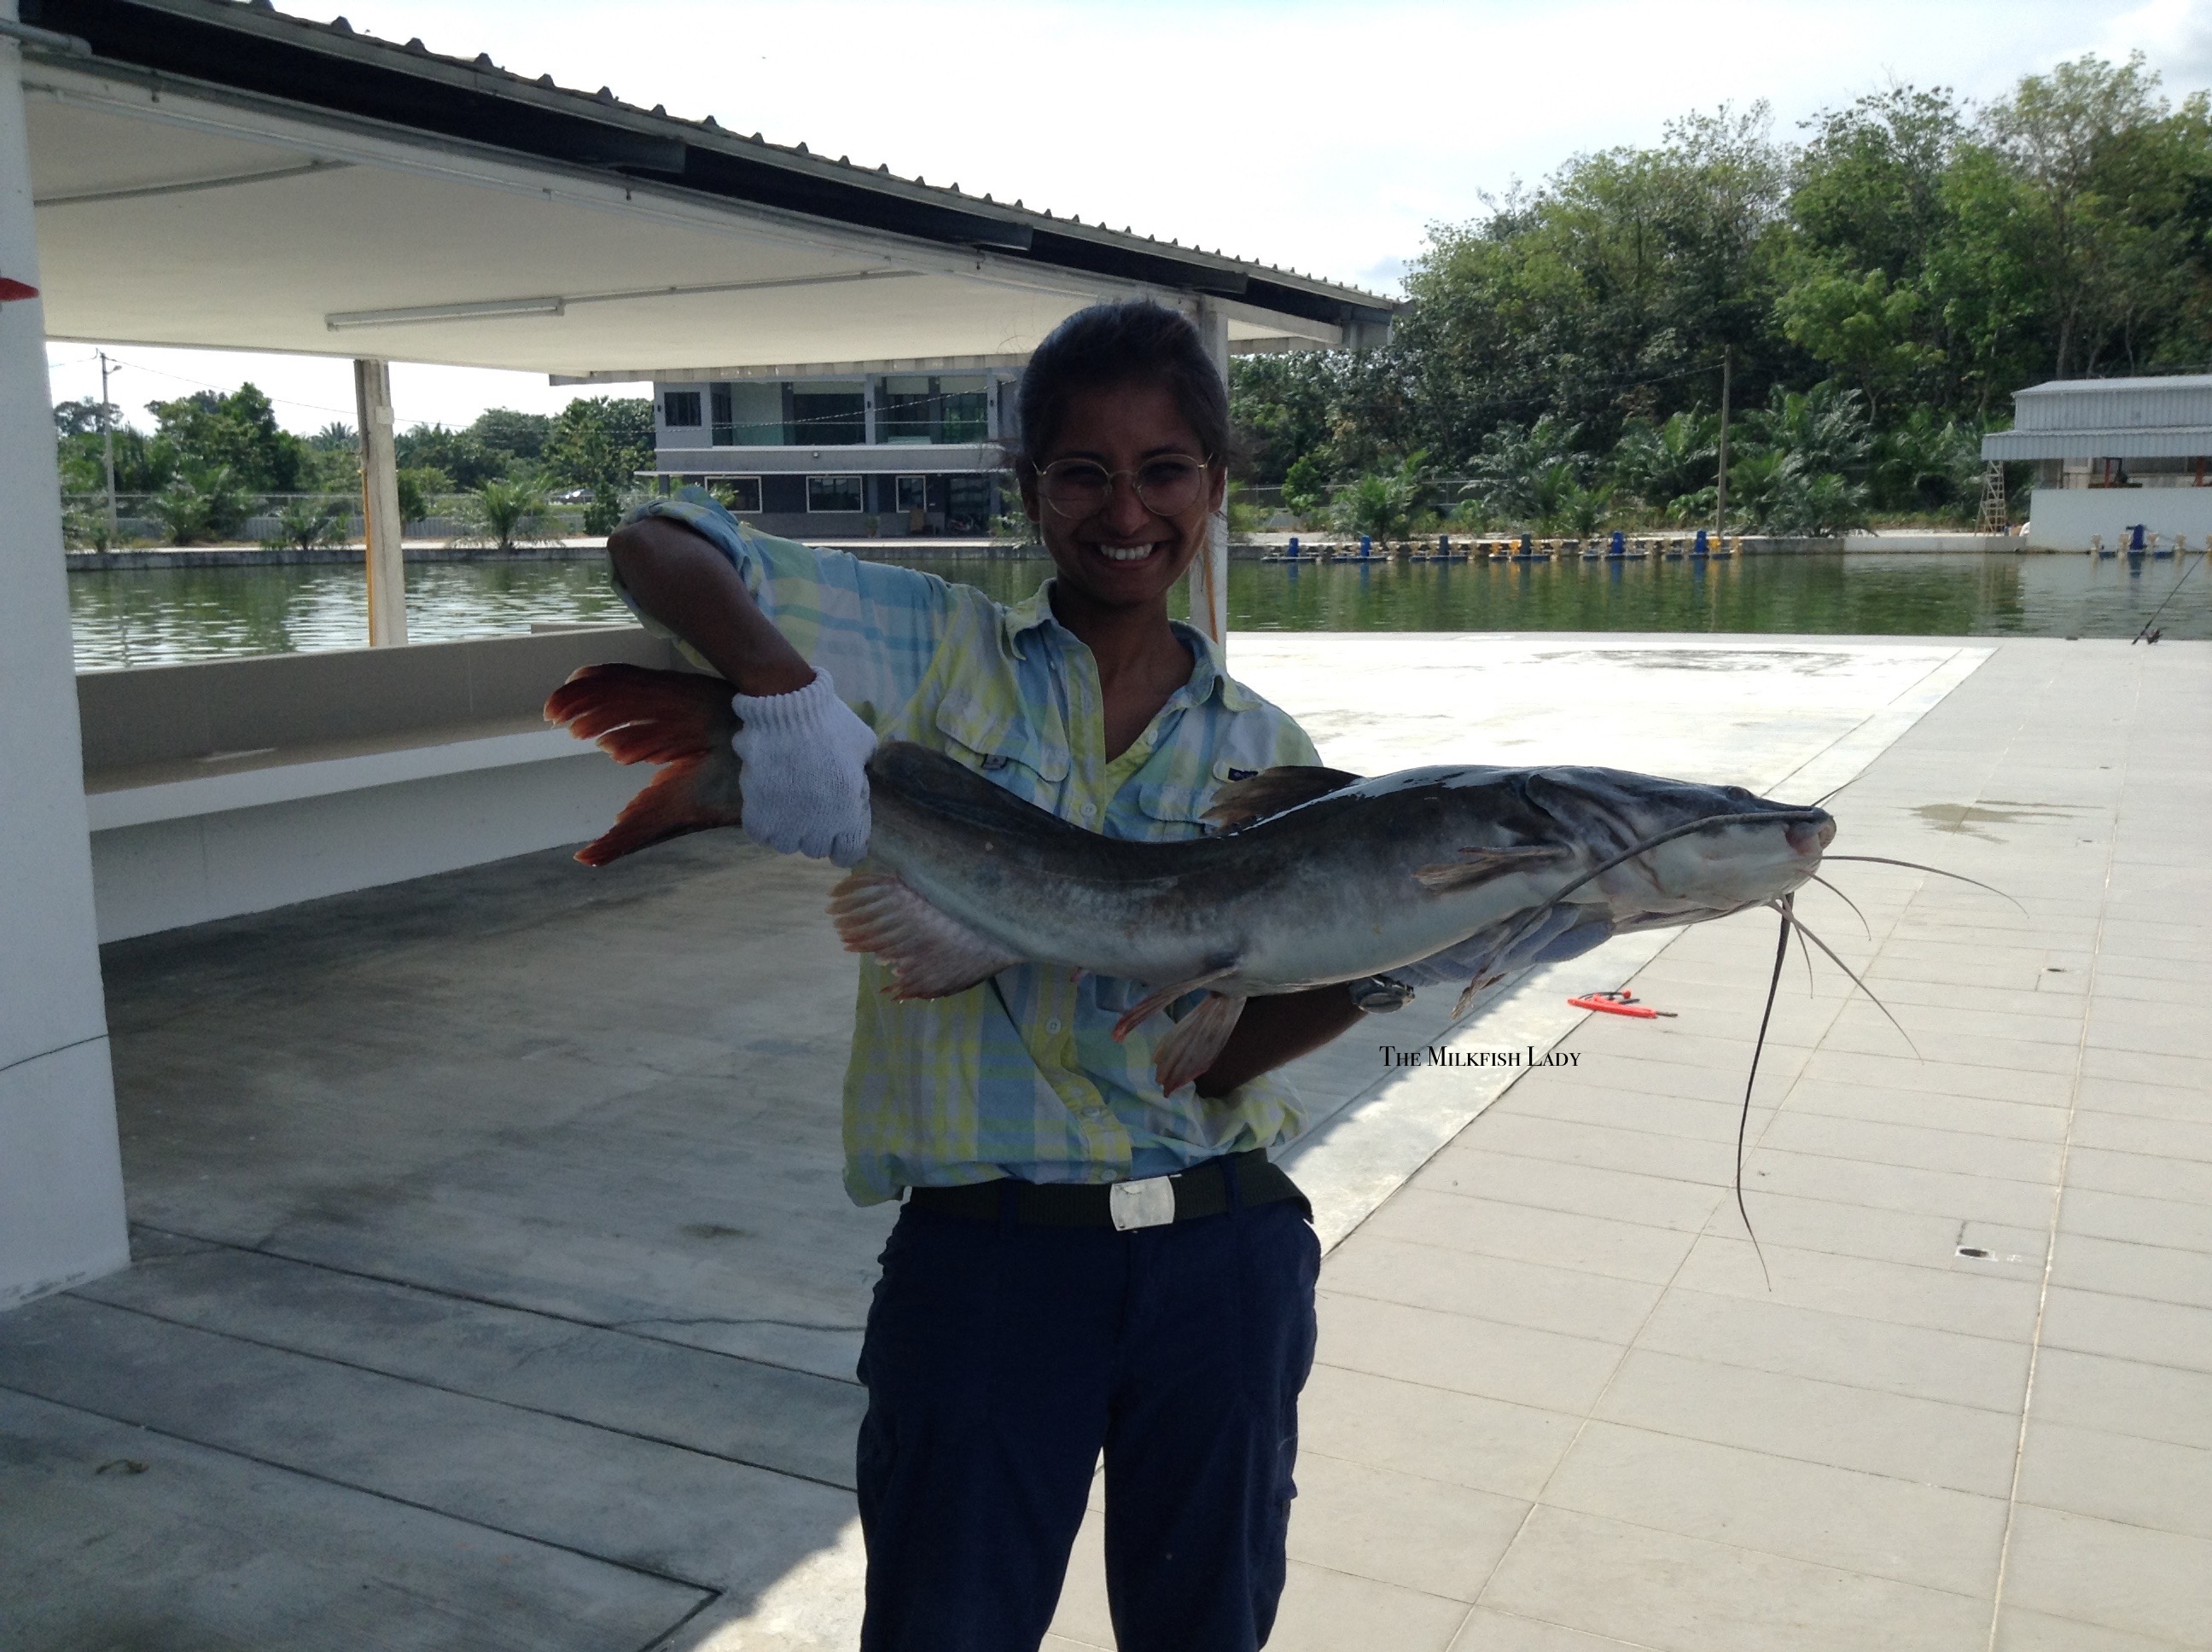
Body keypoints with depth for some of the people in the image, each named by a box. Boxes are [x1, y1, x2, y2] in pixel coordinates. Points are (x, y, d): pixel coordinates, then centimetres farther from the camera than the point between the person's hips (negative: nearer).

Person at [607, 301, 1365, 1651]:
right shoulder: (937, 652, -2)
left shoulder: (1266, 754, 4)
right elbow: (655, 547, -9)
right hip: (983, 1249, -2)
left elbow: (1222, 1052, -3)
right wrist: (781, 682, -27)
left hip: (1223, 1251, 3)